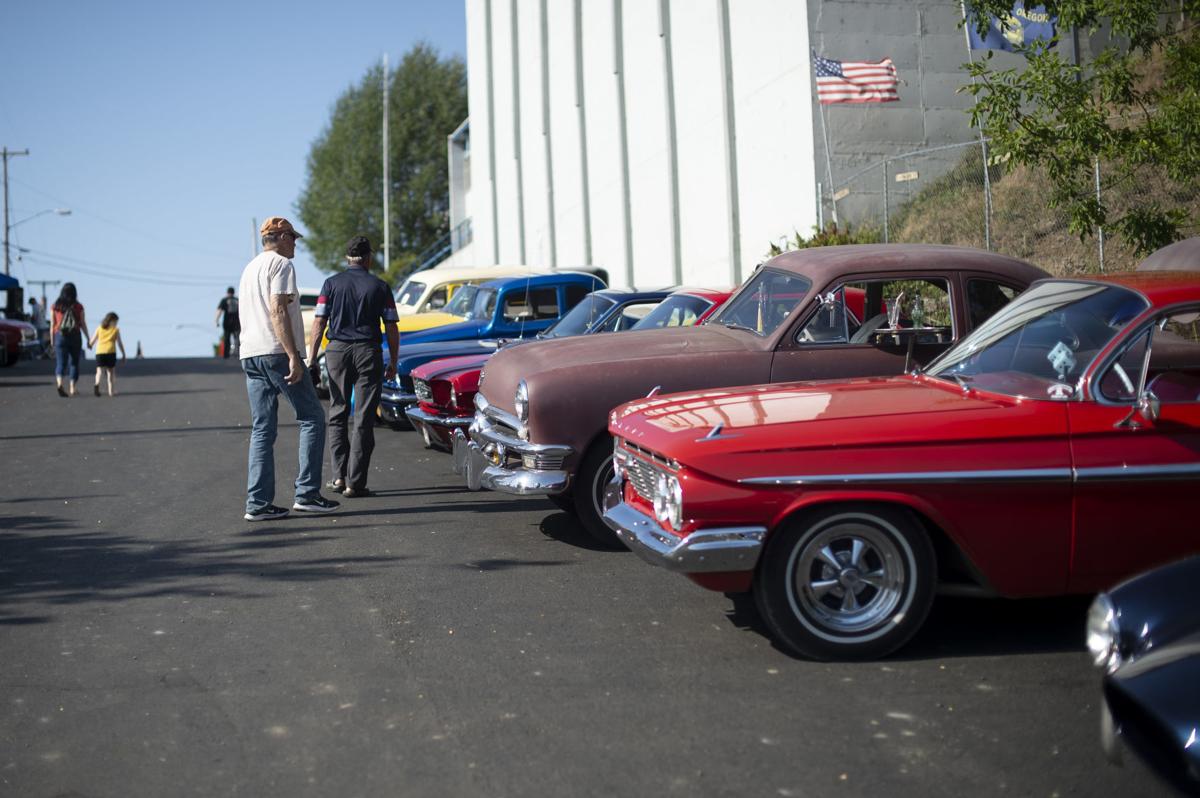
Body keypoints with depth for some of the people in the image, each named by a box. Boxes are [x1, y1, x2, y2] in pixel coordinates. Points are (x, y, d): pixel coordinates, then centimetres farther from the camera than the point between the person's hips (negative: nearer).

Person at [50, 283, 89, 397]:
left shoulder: (56, 306, 2)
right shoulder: (78, 306, -1)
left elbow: (52, 325, 3)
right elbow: (83, 325, -1)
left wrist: (52, 341, 8)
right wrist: (88, 340, 6)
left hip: (60, 336, 1)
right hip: (75, 336, -1)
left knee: (60, 363, 0)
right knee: (74, 363, 11)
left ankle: (59, 383, -25)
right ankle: (72, 388, 8)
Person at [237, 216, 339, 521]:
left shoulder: (249, 268, 23)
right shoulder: (281, 264, -5)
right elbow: (278, 311, -16)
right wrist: (293, 356, -21)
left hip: (249, 354, 9)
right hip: (276, 351, -9)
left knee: (261, 429, 7)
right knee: (312, 418, -1)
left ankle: (258, 503, 3)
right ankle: (307, 493, -5)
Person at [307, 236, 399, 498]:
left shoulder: (332, 284, 4)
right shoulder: (379, 287, 2)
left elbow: (319, 324, -2)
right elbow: (391, 328, 1)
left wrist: (311, 360, 1)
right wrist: (393, 363, 9)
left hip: (337, 351, 1)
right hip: (368, 352, -1)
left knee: (337, 415, 15)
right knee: (363, 419, 1)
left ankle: (340, 475, 9)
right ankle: (354, 483, -1)